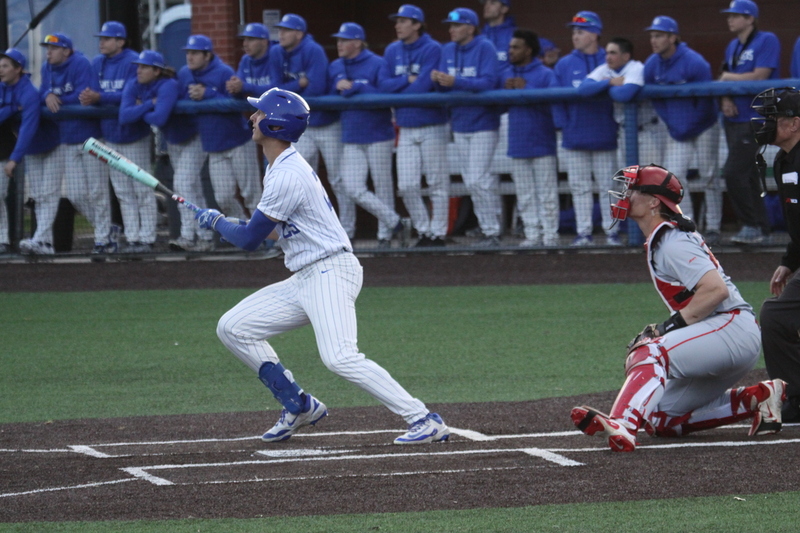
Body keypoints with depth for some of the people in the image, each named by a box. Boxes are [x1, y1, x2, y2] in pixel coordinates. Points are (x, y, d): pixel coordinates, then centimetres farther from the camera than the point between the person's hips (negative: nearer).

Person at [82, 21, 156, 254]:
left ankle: (147, 238, 1)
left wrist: (100, 98, -30)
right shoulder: (98, 63, 6)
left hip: (133, 134, -7)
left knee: (142, 190, -2)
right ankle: (132, 238, 16)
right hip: (110, 134, 7)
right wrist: (88, 99, -22)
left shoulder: (133, 62, -14)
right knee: (123, 193, 11)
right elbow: (94, 92, 1)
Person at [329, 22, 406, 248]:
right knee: (353, 189, -5)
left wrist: (354, 87, -18)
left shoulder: (377, 64, -7)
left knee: (382, 186, 2)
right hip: (351, 138, 5)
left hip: (378, 136, -5)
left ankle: (385, 234, 14)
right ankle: (394, 222, 7)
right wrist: (340, 87, -11)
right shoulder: (335, 68, 10)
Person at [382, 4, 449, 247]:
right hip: (406, 128, 5)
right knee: (407, 186, 2)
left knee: (437, 184, -1)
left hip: (432, 126, -5)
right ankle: (424, 231, 15)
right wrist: (407, 80, -12)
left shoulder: (432, 49, -9)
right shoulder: (392, 51, 9)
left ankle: (438, 233, 6)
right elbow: (384, 84, 2)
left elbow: (423, 86, -18)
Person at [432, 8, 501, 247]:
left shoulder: (485, 48, -11)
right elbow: (444, 87, 9)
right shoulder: (448, 50, 9)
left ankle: (491, 233, -6)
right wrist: (438, 81, -15)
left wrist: (456, 82, -29)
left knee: (477, 180, -12)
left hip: (482, 123, -7)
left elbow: (488, 82, -21)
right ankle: (488, 229, 16)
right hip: (459, 124, 7)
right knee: (471, 181, 9)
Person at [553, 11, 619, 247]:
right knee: (579, 186, 4)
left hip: (604, 136, -2)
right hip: (575, 137, 2)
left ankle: (611, 231, 7)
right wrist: (563, 125, -7)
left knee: (608, 184, 1)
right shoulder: (564, 65, 7)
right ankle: (583, 232, 8)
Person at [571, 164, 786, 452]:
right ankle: (755, 398, 12)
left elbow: (717, 290, -24)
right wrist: (661, 330, 7)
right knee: (661, 420, 13)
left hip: (733, 326, -11)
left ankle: (622, 427, -56)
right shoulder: (659, 243, 19)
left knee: (650, 352, -32)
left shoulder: (672, 244, -12)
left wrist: (672, 326, -20)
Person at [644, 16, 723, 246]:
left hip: (703, 129, -5)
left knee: (709, 178, 1)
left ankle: (713, 228, 9)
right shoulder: (652, 65, -4)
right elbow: (654, 97, 5)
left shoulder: (695, 63, -21)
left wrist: (688, 129, -15)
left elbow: (706, 100, -17)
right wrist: (671, 125, -4)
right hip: (676, 130, 5)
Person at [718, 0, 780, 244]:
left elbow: (759, 76, -17)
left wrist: (729, 78, -4)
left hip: (754, 120, -8)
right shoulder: (733, 46, 16)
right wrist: (725, 99, -6)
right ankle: (760, 226, 16)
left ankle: (751, 225, -8)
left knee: (734, 173, -15)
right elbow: (725, 79, 15)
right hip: (733, 119, 8)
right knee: (748, 174, 10)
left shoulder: (767, 41, -9)